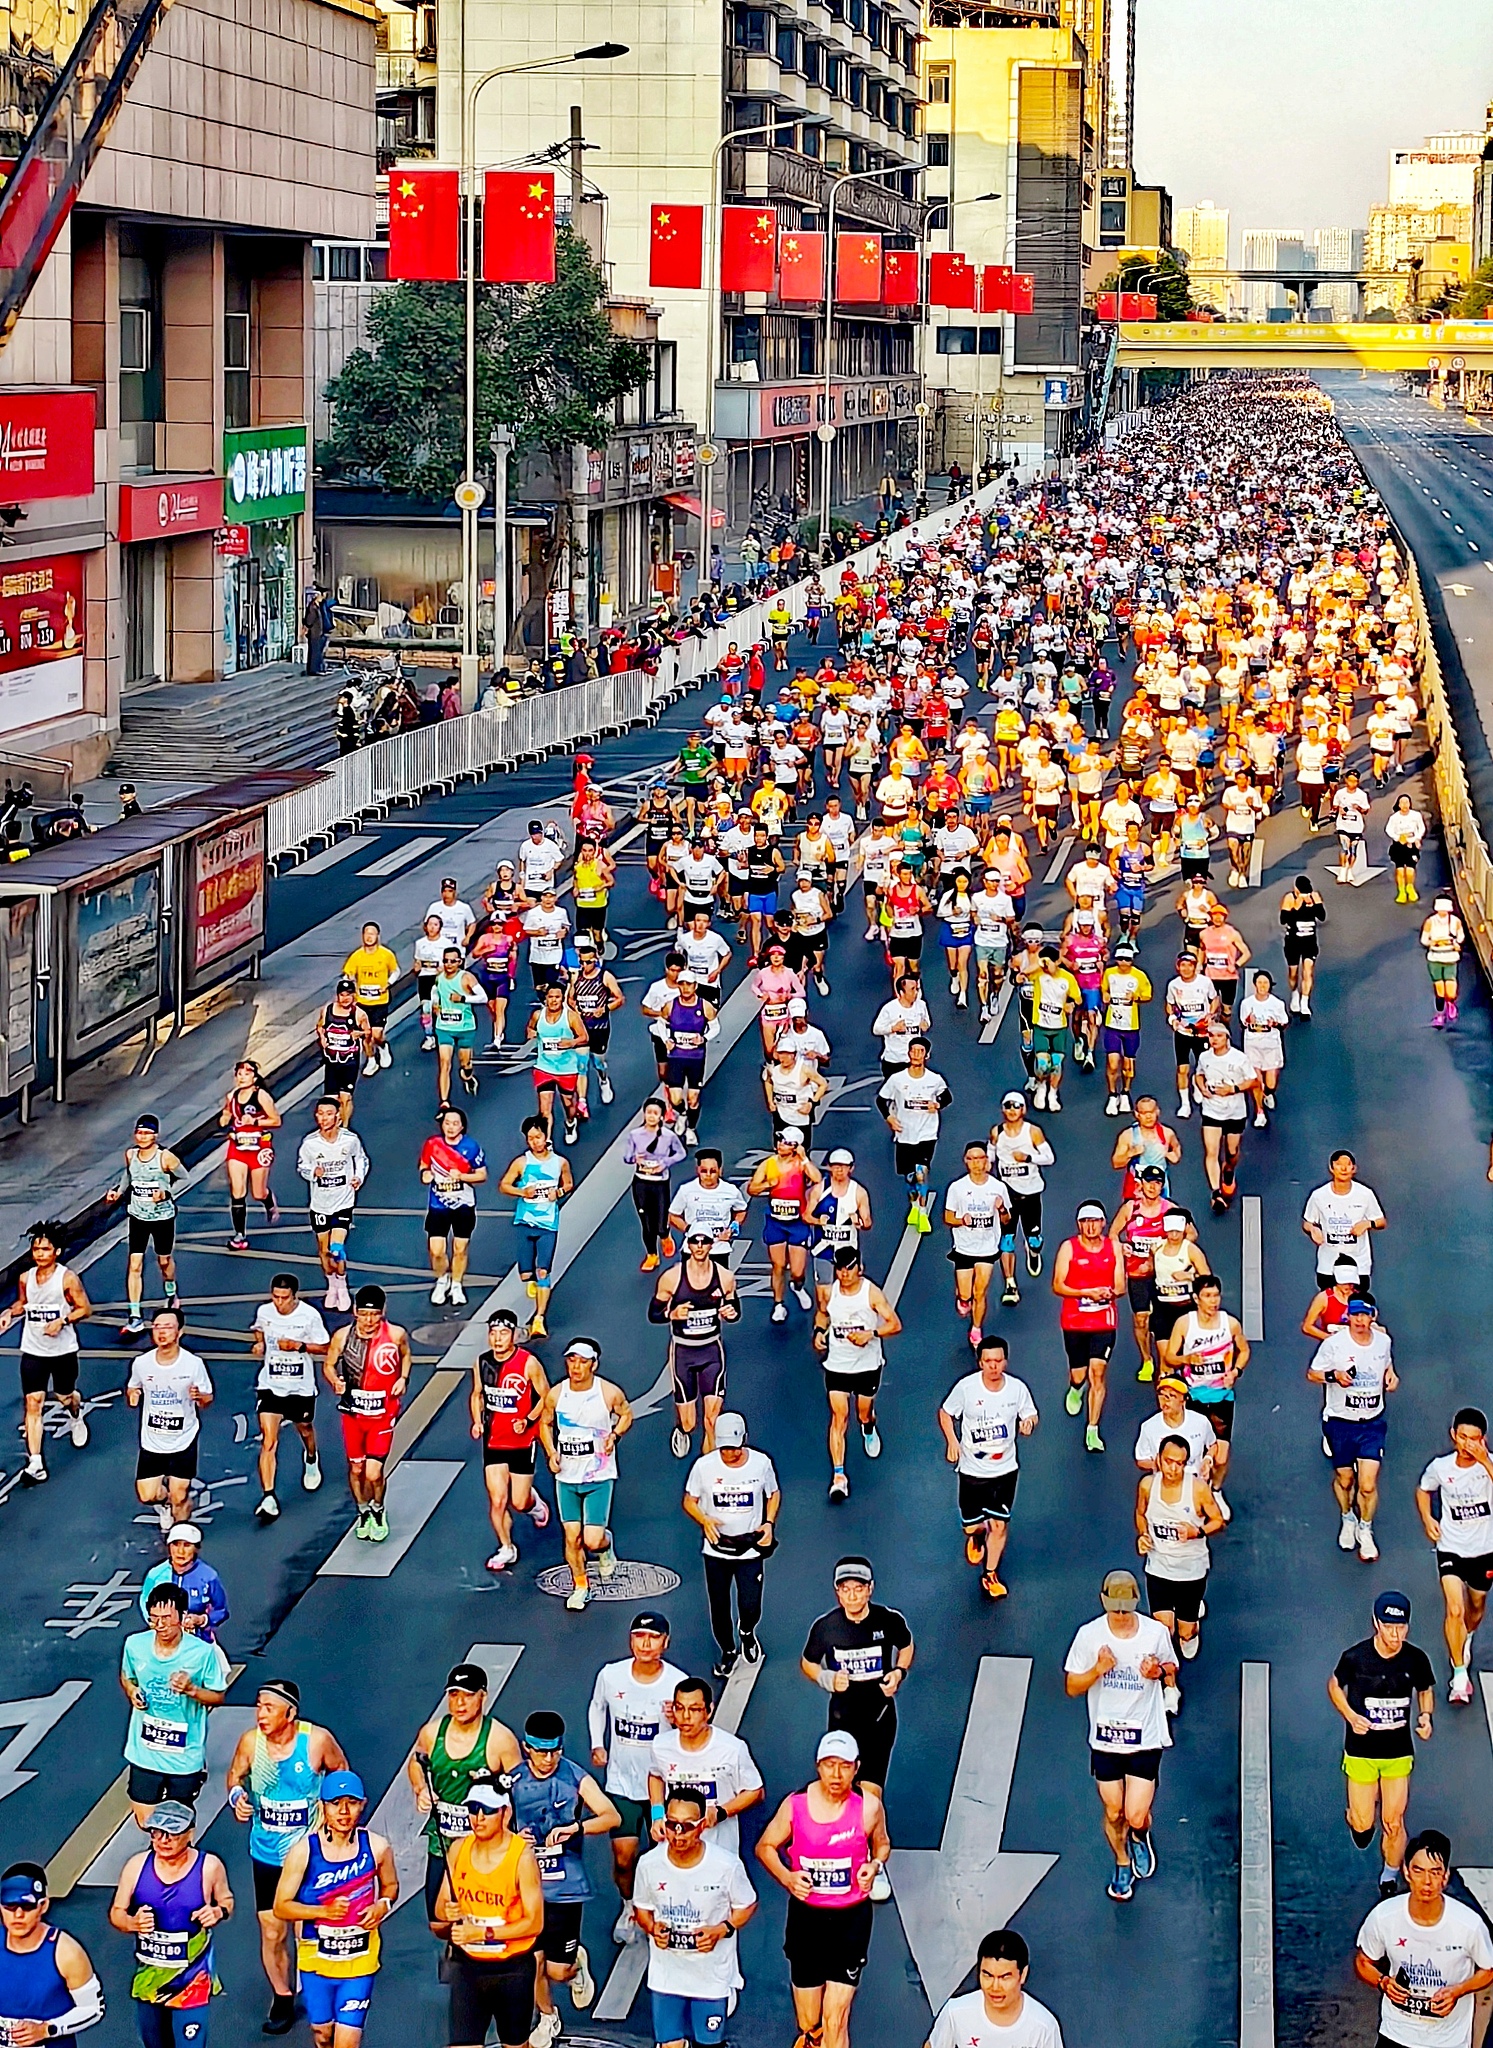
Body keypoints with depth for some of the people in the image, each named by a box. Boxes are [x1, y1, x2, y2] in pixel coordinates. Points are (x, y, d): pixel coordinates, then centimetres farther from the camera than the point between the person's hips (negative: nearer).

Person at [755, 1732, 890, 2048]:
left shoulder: (868, 1806, -8)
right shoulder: (795, 1805, -7)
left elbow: (882, 1844, 11)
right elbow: (765, 1846, 6)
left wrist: (875, 1865, -11)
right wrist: (786, 1877, -12)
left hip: (852, 1918, -1)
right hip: (806, 1915, 2)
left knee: (835, 2020, -9)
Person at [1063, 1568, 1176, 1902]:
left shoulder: (1156, 1633, -10)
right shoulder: (1089, 1635, -10)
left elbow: (1172, 1675, 6)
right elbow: (1072, 1687, -3)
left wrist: (1159, 1672, -18)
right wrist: (1097, 1670, -23)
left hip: (1145, 1739, -1)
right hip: (1105, 1739, 1)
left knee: (1136, 1816, -5)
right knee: (1113, 1813, 11)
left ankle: (1140, 1837, 32)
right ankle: (1123, 1866, 40)